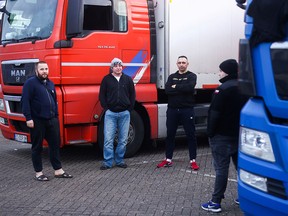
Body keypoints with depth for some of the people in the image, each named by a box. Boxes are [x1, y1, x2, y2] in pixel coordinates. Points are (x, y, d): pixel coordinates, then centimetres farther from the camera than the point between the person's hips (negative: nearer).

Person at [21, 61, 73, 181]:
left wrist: (56, 115, 17)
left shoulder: (50, 84, 15)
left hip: (52, 120, 7)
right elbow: (25, 101, -13)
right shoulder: (30, 83, -8)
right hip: (37, 121, -6)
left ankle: (58, 170, 16)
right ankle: (38, 173, 13)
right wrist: (28, 118, -18)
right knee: (37, 147, 4)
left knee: (55, 144, 8)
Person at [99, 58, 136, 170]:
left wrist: (129, 109, 3)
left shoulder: (128, 79, 9)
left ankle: (120, 160, 18)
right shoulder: (106, 79, 3)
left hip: (124, 113, 2)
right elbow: (102, 95, 5)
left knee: (123, 140, 6)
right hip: (110, 113, -2)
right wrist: (106, 108, -3)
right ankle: (107, 162, 1)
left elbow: (132, 95, 12)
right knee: (108, 139, -5)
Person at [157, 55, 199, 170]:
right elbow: (167, 90, -6)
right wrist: (182, 89, -13)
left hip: (187, 109, -3)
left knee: (191, 135, 0)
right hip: (172, 109, 3)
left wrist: (176, 87, -9)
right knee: (170, 135, 8)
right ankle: (168, 159, 18)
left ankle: (193, 160, 7)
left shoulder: (192, 76, 2)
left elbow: (190, 87, -19)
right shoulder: (172, 77, 12)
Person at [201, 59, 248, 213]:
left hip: (223, 135, -8)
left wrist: (210, 132, -8)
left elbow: (214, 113, -18)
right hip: (240, 134, 8)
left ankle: (216, 203, -4)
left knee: (221, 168, -7)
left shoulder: (223, 89, -17)